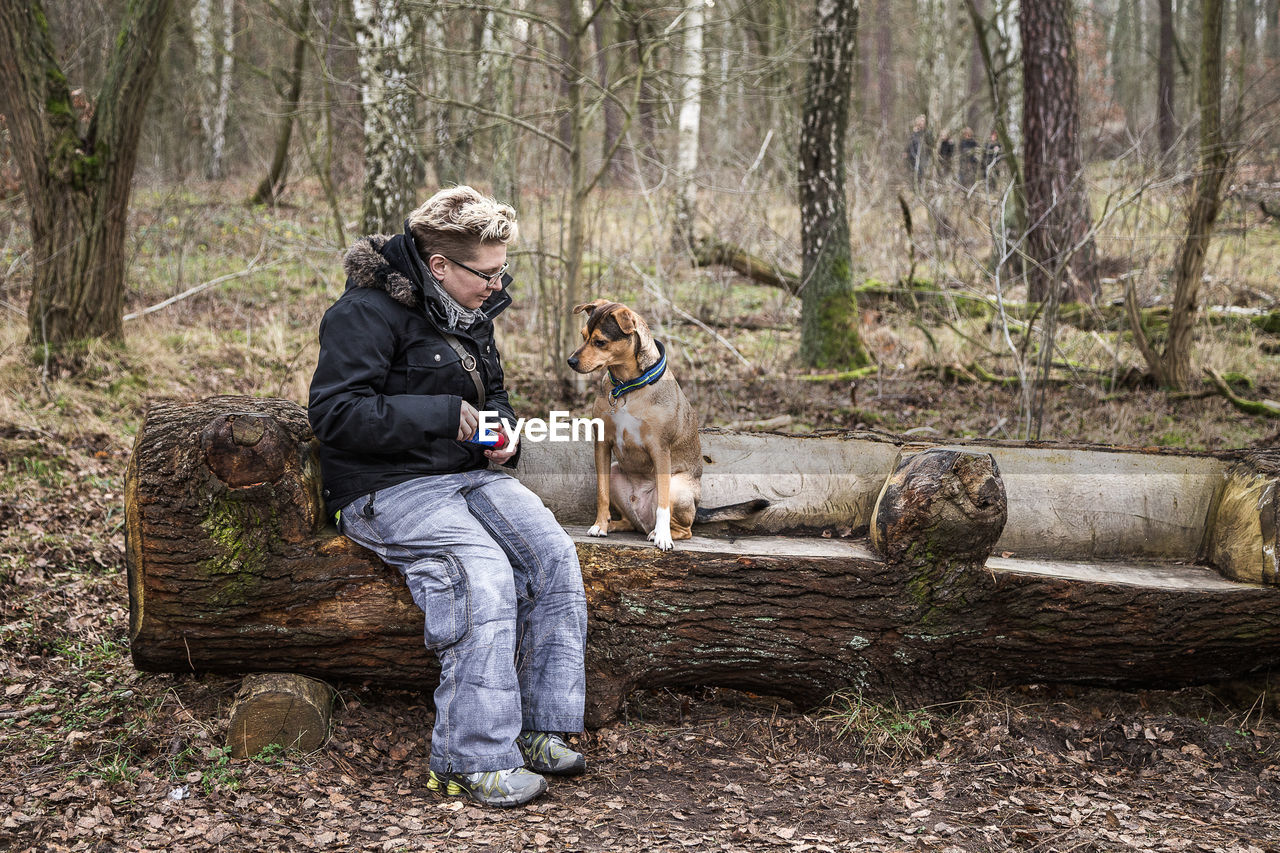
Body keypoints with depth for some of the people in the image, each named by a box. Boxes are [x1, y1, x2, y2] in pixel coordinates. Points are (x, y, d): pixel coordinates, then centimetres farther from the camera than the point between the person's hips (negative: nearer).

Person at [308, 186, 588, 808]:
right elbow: (335, 414, -20)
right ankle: (475, 760, -23)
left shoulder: (470, 312, 13)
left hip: (469, 475, 8)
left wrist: (502, 431, 4)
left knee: (554, 554, -16)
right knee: (485, 573, -30)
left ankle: (537, 731, -9)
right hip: (389, 488, -8)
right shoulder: (368, 312, -13)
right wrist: (441, 414, -22)